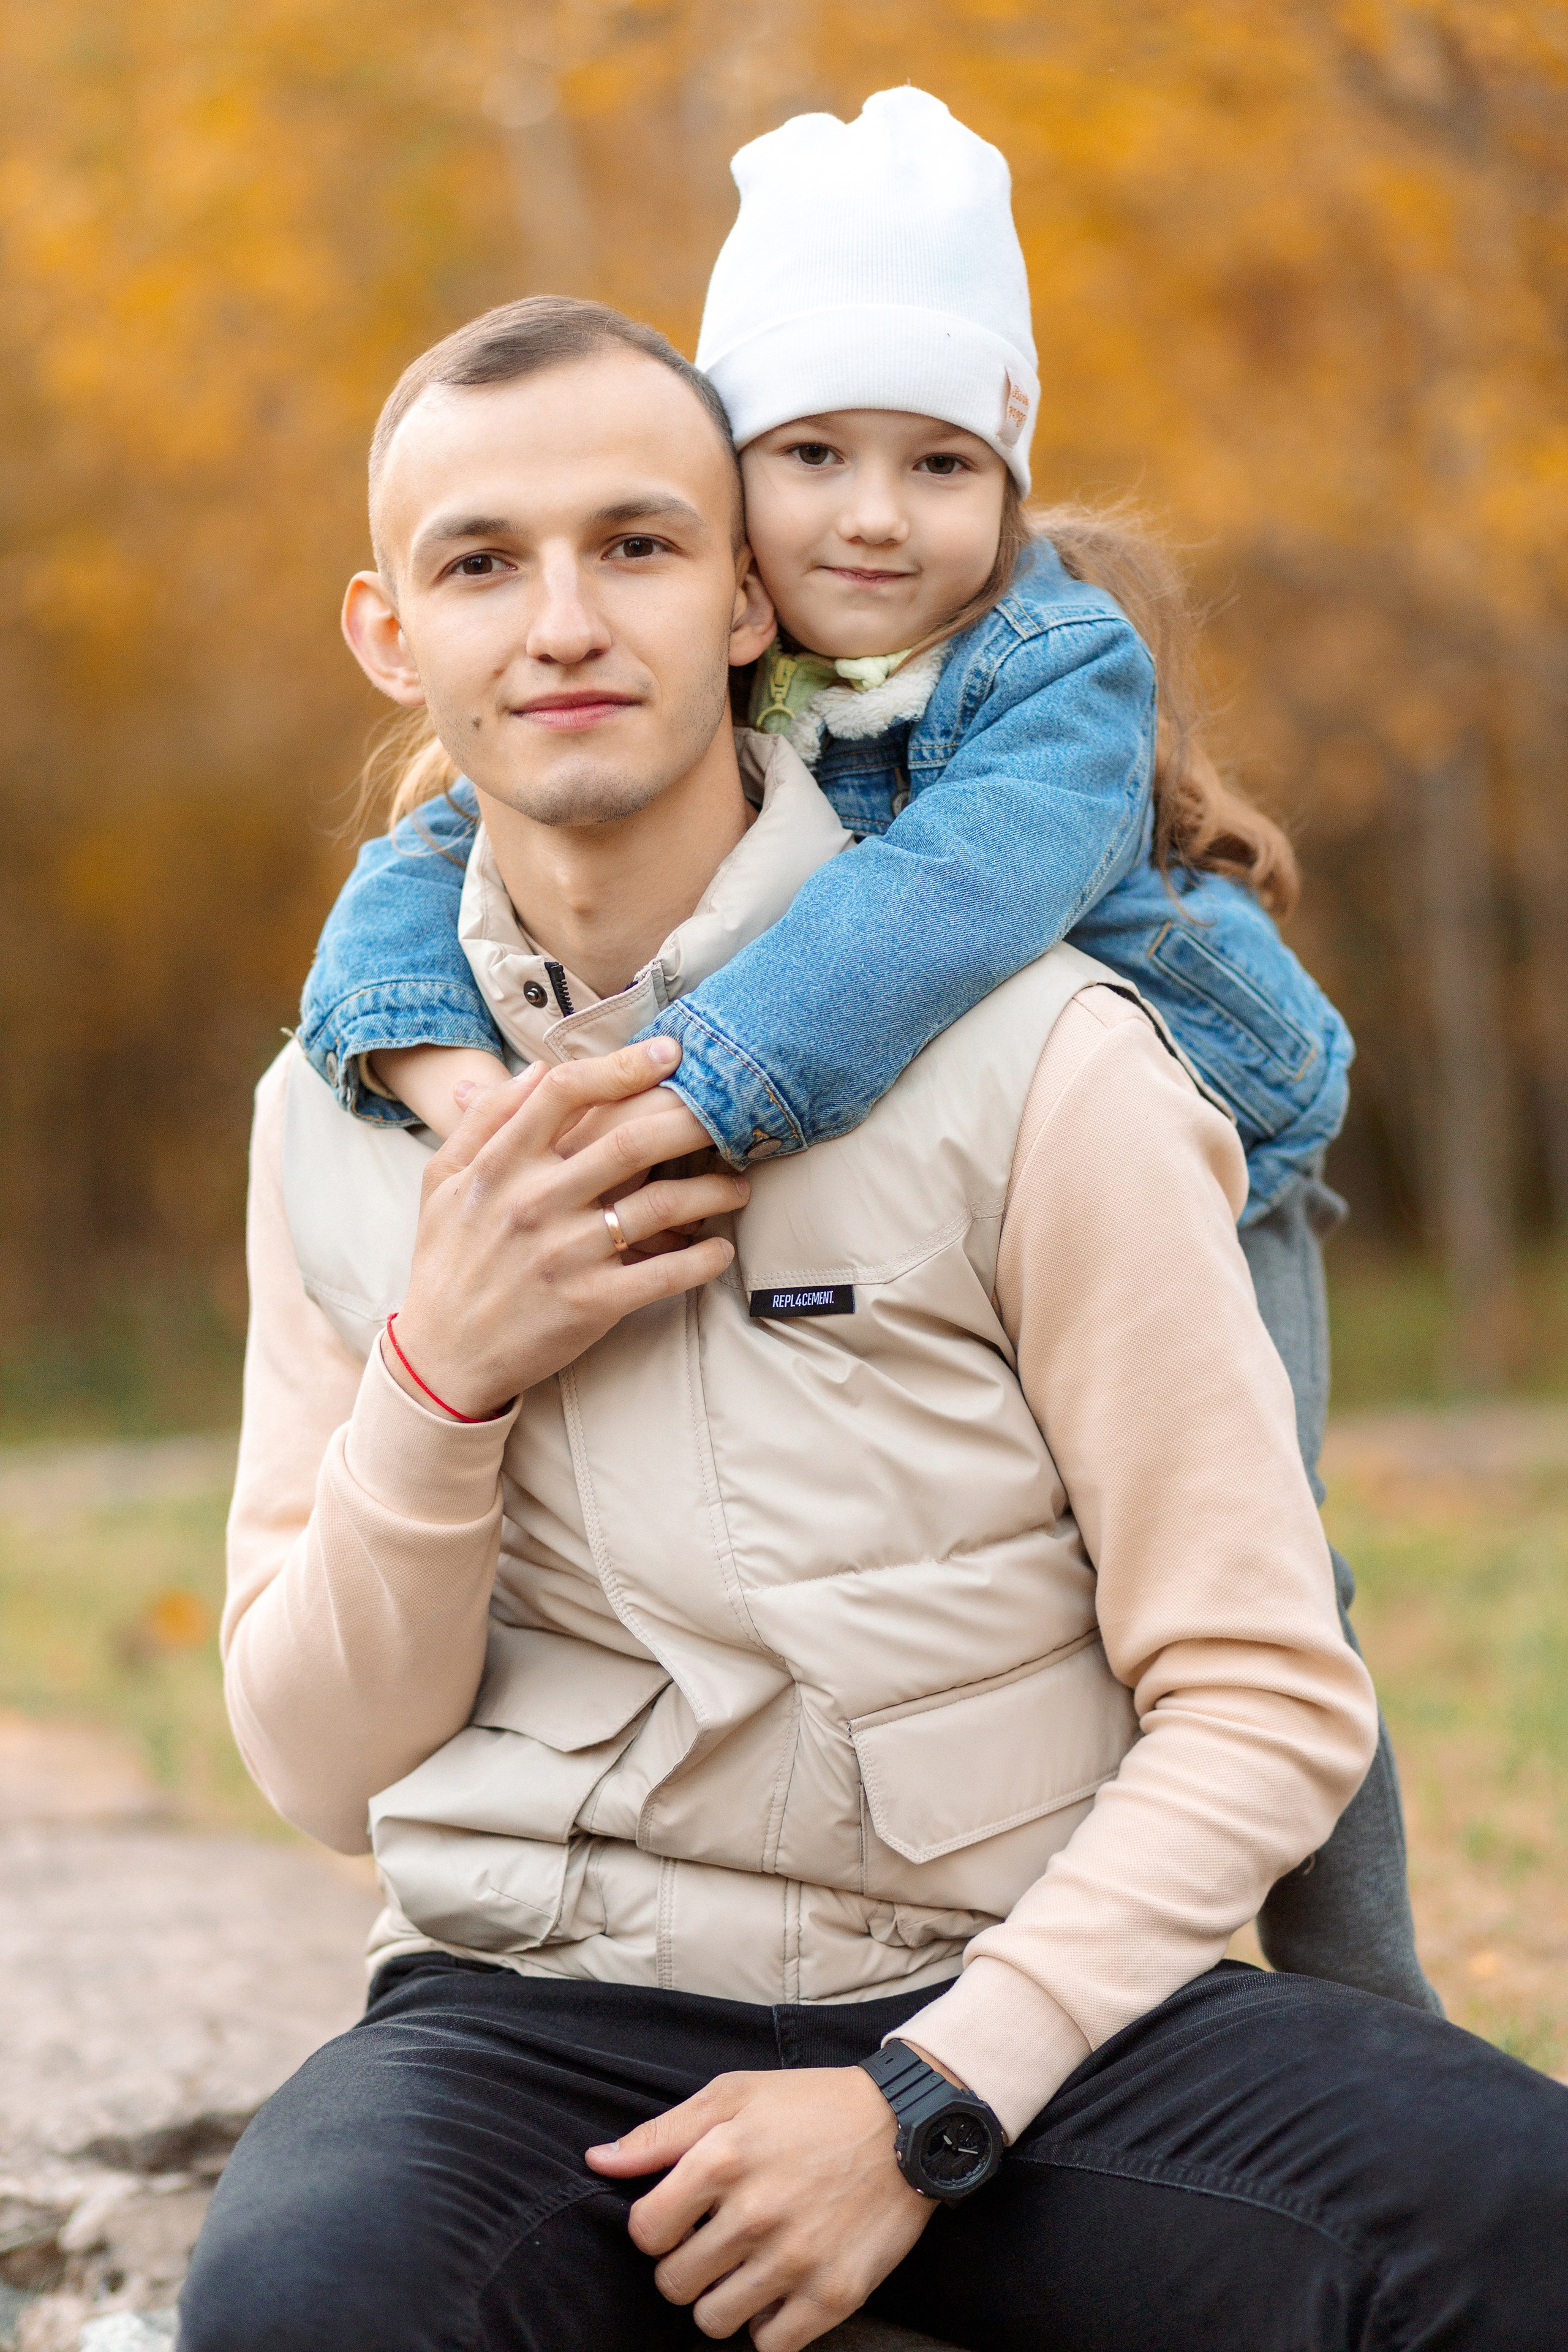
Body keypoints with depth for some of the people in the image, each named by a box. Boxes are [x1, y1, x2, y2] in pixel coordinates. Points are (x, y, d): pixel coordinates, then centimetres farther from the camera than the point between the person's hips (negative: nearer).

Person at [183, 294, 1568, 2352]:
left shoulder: (1035, 1060, -4)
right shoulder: (337, 1116, 9)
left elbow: (1266, 1702, -4)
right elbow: (322, 1772, 9)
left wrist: (928, 2104, -15)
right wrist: (440, 1384, -8)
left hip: (1003, 1983, -1)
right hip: (538, 2009, 1)